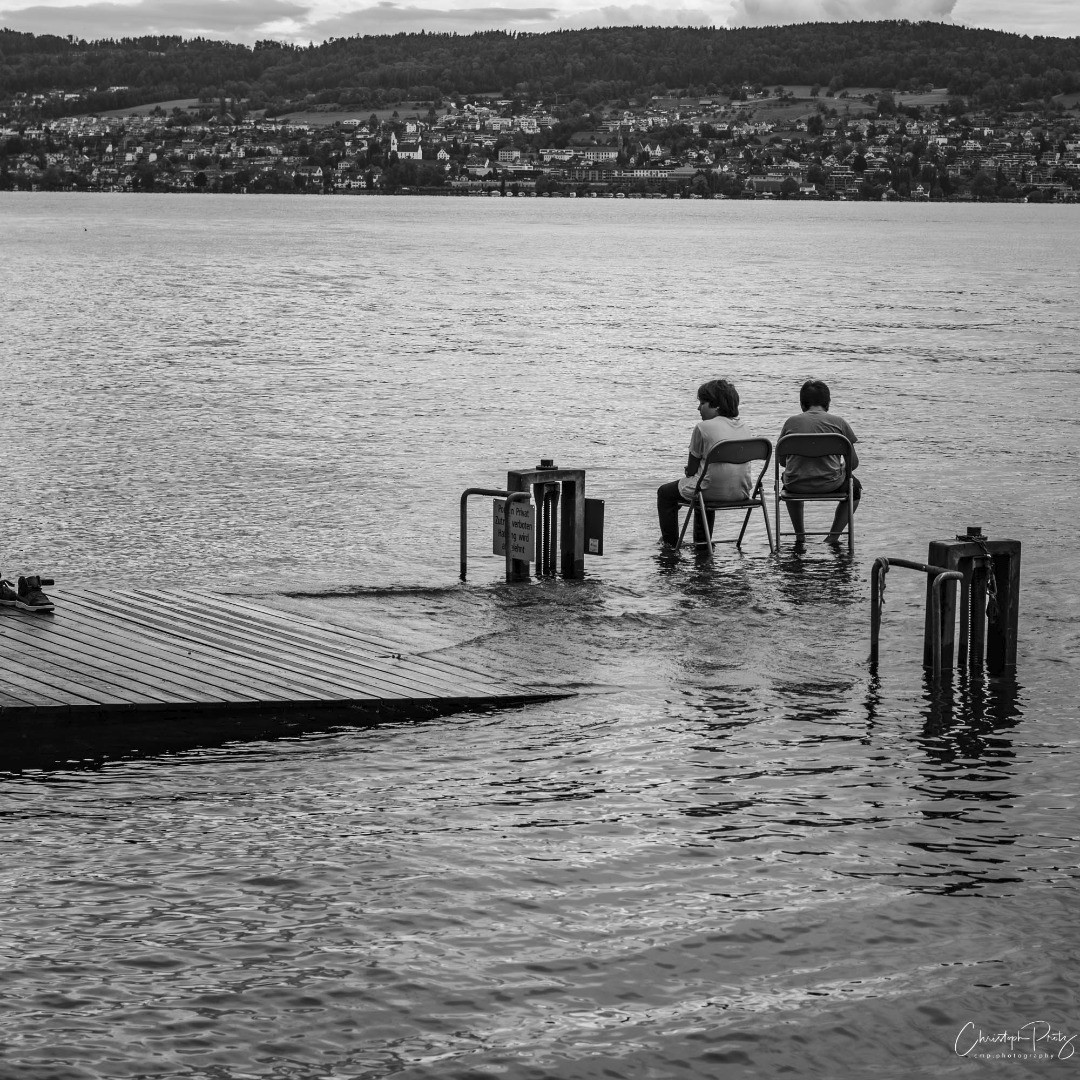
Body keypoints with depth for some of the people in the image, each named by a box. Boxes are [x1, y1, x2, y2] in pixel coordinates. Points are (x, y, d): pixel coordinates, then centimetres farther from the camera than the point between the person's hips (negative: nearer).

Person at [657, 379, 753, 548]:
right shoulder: (744, 429, 7)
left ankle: (670, 545, 24)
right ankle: (701, 541, 45)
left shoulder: (703, 428, -12)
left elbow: (691, 470, -8)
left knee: (665, 493, 20)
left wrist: (689, 472, 16)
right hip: (740, 493, 7)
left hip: (712, 492, -7)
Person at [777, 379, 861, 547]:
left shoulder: (791, 422, 5)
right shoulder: (839, 422, 2)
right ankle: (834, 535, 20)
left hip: (797, 486, 2)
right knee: (855, 486, 32)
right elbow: (853, 463, 5)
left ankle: (799, 534, 39)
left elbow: (781, 460, 12)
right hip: (830, 484, -2)